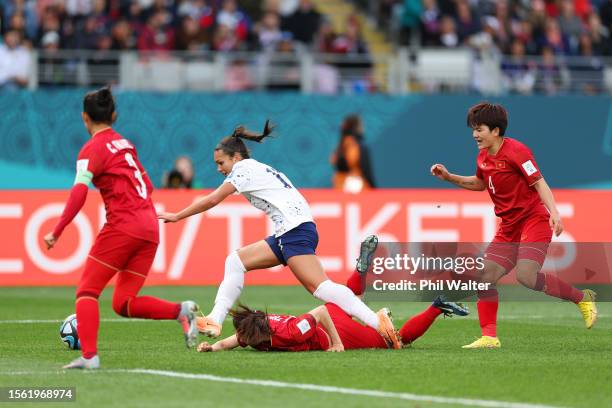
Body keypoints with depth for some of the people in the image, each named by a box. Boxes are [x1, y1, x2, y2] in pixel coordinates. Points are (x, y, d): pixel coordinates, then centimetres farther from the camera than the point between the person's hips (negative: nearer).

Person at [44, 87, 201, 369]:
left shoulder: (93, 149, -4)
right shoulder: (125, 143, 19)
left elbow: (79, 193, -17)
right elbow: (147, 186, 25)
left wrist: (57, 232, -18)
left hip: (123, 227, -7)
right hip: (150, 228, 7)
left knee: (87, 292, 0)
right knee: (123, 304, 10)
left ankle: (89, 355, -14)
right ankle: (182, 311, -7)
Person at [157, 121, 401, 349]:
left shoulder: (244, 168, 1)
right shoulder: (257, 169, 26)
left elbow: (211, 201, 1)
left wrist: (177, 216, 9)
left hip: (296, 230, -10)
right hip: (287, 233, 10)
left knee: (319, 287, -21)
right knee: (235, 261, 9)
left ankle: (377, 321, -29)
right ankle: (215, 321, 2)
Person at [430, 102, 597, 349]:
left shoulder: (515, 151, -14)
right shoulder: (483, 158, 10)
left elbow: (538, 182, -17)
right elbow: (480, 183, 30)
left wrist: (554, 213, -29)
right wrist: (449, 177, 19)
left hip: (534, 220, -8)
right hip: (509, 227, 8)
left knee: (526, 277, -25)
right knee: (485, 276, -5)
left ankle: (582, 298, -6)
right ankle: (489, 337, -2)